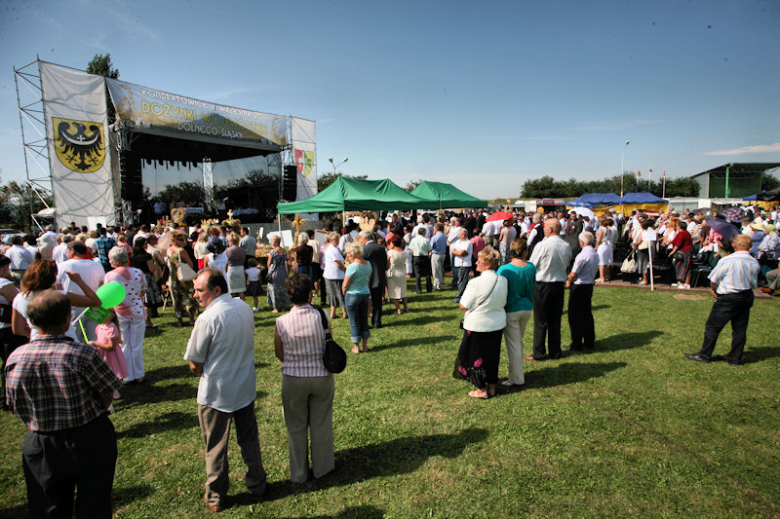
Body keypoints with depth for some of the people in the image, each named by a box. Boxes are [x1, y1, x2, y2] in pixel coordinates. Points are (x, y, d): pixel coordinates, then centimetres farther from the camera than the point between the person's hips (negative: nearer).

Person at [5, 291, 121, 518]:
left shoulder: (15, 359, -12)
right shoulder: (84, 354, -23)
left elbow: (17, 407, 2)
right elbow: (107, 397, -11)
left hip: (41, 447, 3)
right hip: (90, 443, -3)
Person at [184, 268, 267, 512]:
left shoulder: (207, 318, -23)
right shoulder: (244, 307, -4)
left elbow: (195, 366, -14)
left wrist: (200, 372, 7)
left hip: (216, 393, -5)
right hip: (246, 388, 5)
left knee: (215, 447, 15)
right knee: (249, 440, 20)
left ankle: (215, 497, 32)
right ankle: (257, 485, 36)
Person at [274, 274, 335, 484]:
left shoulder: (281, 323, -15)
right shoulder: (322, 317, -17)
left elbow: (279, 354, -1)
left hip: (293, 379, 0)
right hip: (322, 376, 0)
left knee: (296, 427, 20)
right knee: (321, 425, 20)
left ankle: (298, 473, 36)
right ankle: (322, 467, 38)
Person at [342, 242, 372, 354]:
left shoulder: (352, 267, -20)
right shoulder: (368, 264, 2)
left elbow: (345, 285, -16)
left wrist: (344, 292, 3)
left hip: (352, 295, -6)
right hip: (366, 293, 6)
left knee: (354, 321, 6)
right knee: (364, 319, 16)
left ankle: (356, 347, 14)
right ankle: (365, 346, 22)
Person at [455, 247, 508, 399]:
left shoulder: (476, 283, -24)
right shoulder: (503, 281, -6)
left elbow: (463, 306, -15)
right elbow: (503, 302, 7)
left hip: (478, 326, -6)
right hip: (497, 325, 6)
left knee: (476, 357, 11)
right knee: (492, 356, 19)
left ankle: (482, 390, 21)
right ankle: (492, 386, 32)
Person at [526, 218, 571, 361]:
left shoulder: (542, 245, -17)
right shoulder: (567, 247, 1)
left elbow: (531, 265, -10)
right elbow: (566, 265, 13)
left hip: (542, 286, -5)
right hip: (559, 285, 5)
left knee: (540, 320, 3)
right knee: (555, 320, 14)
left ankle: (539, 353, 10)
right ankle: (555, 352, 22)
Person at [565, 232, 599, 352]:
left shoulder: (582, 255, -20)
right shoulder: (596, 254, 5)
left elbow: (573, 274, -18)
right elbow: (595, 271, 15)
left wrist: (568, 282, 0)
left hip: (578, 287, -8)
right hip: (589, 286, 8)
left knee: (575, 316, 1)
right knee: (587, 314, 15)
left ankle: (577, 344, 6)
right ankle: (589, 342, 23)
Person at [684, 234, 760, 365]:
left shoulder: (727, 261, -18)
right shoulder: (755, 263, -1)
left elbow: (713, 281, -10)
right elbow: (754, 283, 10)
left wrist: (715, 291, 9)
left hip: (728, 299, -6)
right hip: (747, 298, 6)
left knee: (712, 326, 4)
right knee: (740, 329, 13)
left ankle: (704, 355, 10)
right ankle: (735, 358, 24)